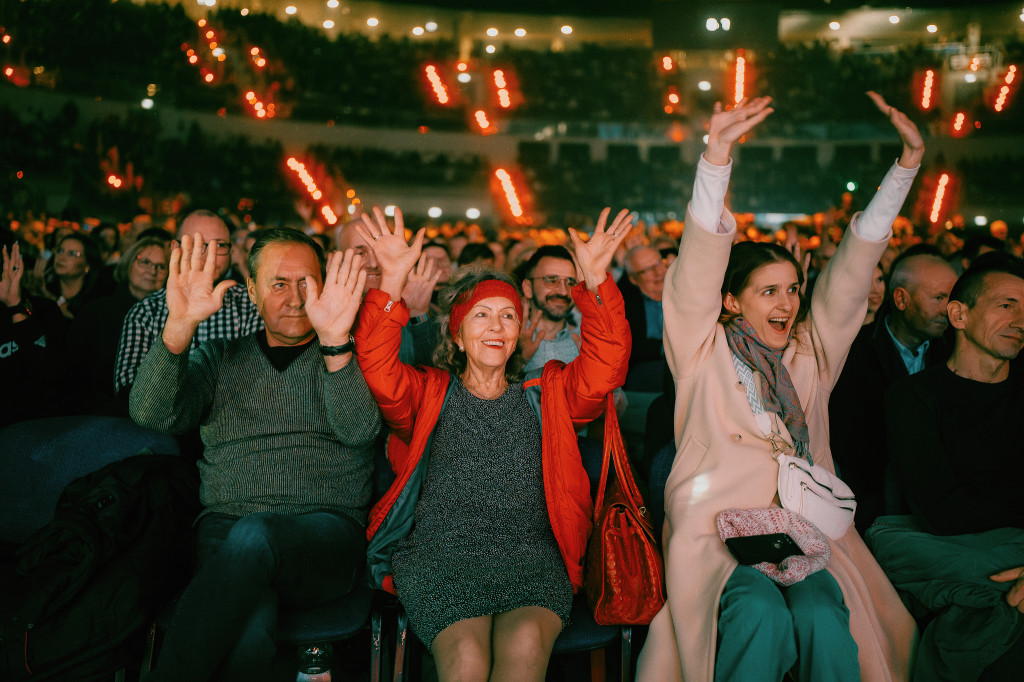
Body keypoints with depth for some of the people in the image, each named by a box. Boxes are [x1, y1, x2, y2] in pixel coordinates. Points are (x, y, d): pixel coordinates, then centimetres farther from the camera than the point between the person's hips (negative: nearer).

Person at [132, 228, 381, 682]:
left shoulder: (349, 359, 12)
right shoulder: (220, 359, 18)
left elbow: (358, 430, -9)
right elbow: (151, 414, 0)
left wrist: (336, 342, -24)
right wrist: (180, 326, -16)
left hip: (327, 531, 0)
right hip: (226, 526, 1)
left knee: (253, 538, -36)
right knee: (248, 636, -34)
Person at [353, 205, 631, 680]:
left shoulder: (546, 395, 19)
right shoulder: (429, 393, 16)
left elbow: (604, 367, 3)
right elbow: (379, 371, -3)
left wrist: (596, 284, -9)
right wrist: (392, 283, -15)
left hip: (530, 559, 1)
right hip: (440, 556, -1)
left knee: (526, 643, -30)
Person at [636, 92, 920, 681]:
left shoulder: (812, 352, 15)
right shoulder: (705, 350, 4)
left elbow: (853, 268, 10)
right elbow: (701, 260, -8)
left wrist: (908, 163, 5)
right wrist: (717, 157, -19)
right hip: (717, 528, -3)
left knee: (825, 621, -25)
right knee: (762, 617, -29)